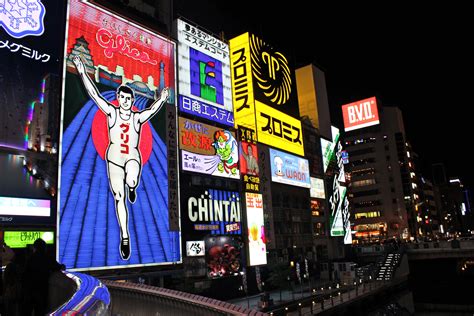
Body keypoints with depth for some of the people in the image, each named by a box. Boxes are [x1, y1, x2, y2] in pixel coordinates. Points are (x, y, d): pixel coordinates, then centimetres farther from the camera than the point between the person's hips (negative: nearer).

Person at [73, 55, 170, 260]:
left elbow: (152, 110, -13)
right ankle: (125, 237, 14)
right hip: (114, 157, 1)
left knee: (131, 181, -36)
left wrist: (162, 100, -27)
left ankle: (132, 187, 5)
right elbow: (94, 94, -5)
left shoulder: (138, 117, 1)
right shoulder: (111, 112, 1)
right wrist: (82, 73, -10)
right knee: (119, 198, 2)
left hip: (133, 157, -1)